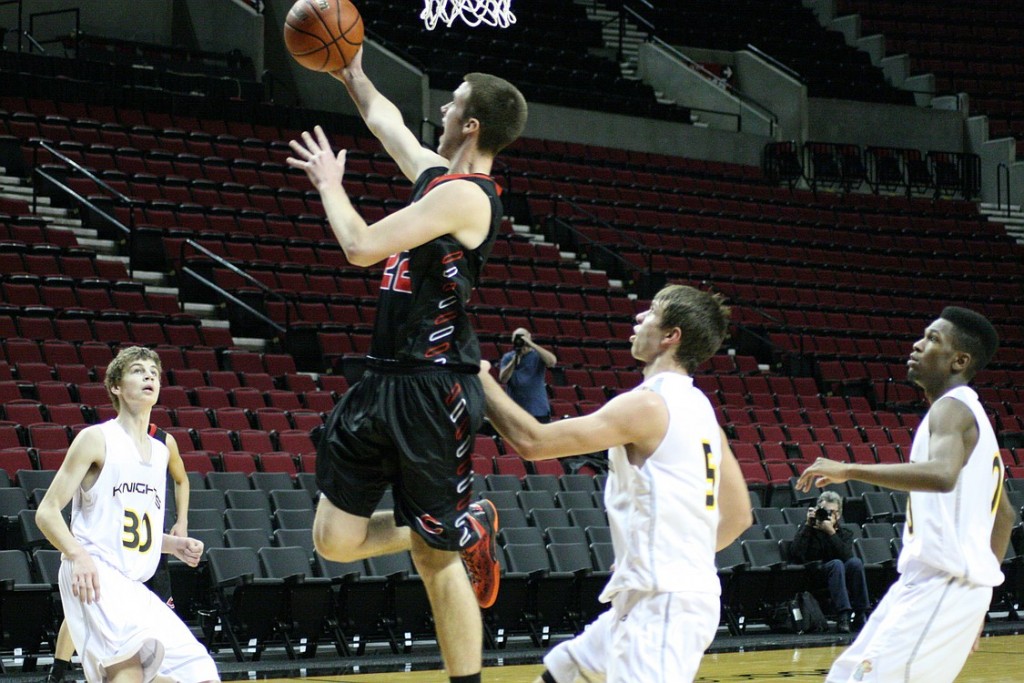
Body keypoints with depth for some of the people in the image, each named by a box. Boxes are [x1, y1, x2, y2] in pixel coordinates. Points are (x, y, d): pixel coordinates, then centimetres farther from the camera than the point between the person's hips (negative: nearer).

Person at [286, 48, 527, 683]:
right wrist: (353, 75, 33)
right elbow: (387, 123, 33)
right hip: (384, 385, 9)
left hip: (432, 394, -9)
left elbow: (362, 246, -20)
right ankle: (468, 527, 25)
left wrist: (330, 183, -5)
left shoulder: (465, 195, -15)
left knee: (436, 558, -2)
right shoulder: (438, 175, 12)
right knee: (336, 542, 9)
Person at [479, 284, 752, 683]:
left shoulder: (649, 404, -14)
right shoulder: (698, 409, 14)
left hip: (662, 603, -10)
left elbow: (532, 442, -14)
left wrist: (479, 379, -1)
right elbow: (738, 516, 17)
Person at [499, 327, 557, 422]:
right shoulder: (508, 358, 7)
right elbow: (503, 379, -5)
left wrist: (531, 344, -22)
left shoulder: (537, 356, 1)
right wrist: (514, 360, -15)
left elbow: (552, 361, -21)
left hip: (538, 410, -1)